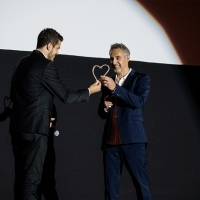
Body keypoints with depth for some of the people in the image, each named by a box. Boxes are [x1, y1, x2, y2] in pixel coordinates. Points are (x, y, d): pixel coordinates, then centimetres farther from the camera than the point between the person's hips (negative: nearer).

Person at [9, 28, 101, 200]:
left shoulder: (23, 62, 14)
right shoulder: (46, 66, -12)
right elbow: (66, 96, -9)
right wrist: (89, 91, 6)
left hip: (18, 126, 8)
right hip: (34, 128, -8)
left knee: (21, 175, 11)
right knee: (32, 176, -5)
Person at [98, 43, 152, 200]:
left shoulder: (141, 78, 5)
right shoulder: (108, 82, 19)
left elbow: (139, 101, -13)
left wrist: (116, 88, -21)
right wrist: (105, 106, -2)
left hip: (132, 139, -5)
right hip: (110, 140, 5)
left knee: (141, 182, -6)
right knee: (110, 184, 2)